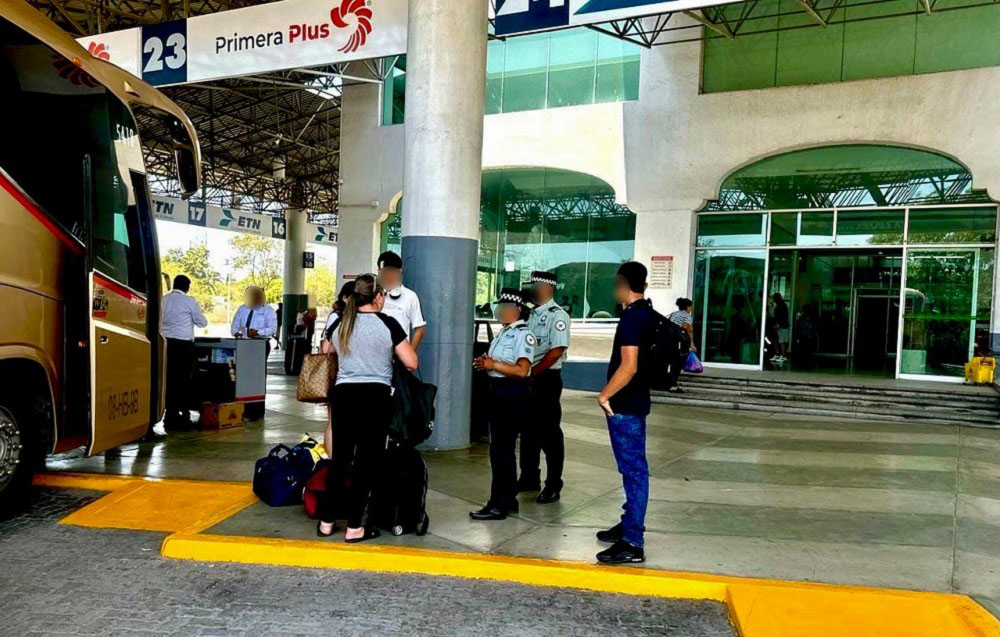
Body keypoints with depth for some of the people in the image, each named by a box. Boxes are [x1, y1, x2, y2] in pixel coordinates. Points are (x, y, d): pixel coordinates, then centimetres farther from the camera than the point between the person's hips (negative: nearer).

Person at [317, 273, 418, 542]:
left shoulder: (339, 324, 8)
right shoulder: (387, 324, -5)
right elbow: (411, 363, -7)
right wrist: (398, 350, 13)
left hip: (344, 394, 4)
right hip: (376, 396, -4)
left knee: (340, 457, 14)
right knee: (367, 461, 4)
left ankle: (326, 521, 19)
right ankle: (354, 527, 8)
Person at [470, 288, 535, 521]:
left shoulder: (523, 334, -14)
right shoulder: (504, 333, 14)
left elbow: (522, 370, -23)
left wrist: (493, 364, -20)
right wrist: (486, 363, 5)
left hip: (512, 393, -10)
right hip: (498, 391, 10)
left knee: (501, 449, -5)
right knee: (502, 447, 16)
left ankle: (499, 504, 4)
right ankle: (508, 500, 27)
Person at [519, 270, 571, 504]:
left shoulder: (557, 315, -12)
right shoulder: (532, 314, 12)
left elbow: (556, 351, -18)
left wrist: (533, 373, -17)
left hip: (546, 379, -8)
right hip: (528, 379, 8)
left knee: (549, 432, 0)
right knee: (528, 429, 15)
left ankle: (553, 485, 11)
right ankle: (529, 478, 29)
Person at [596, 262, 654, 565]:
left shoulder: (631, 318, -18)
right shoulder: (647, 313, 11)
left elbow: (628, 367, -25)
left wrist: (604, 395, -14)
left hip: (625, 406, -10)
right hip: (636, 403, 10)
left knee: (633, 470, -6)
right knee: (634, 468, 18)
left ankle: (632, 544, 0)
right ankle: (629, 525, 32)